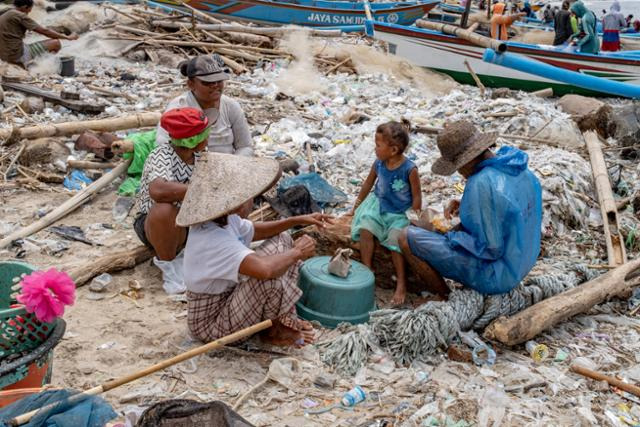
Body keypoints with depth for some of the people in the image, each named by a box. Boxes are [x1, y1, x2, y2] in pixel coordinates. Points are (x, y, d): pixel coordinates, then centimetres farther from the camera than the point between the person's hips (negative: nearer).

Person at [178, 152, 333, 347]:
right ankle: (275, 330, -3)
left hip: (227, 297, 9)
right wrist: (297, 252, -29)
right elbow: (264, 269, -49)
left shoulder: (222, 220, -6)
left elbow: (254, 231, 15)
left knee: (282, 240, 7)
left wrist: (297, 220, 3)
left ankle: (286, 316, 6)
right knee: (270, 277, -34)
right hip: (212, 325, -9)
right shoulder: (213, 240, -35)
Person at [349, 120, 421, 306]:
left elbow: (416, 196, -11)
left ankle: (401, 284, -6)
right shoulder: (378, 164, -6)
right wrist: (357, 206, 19)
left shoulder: (409, 169, -20)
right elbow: (368, 184, 11)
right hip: (378, 205, 4)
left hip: (399, 213, -4)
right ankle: (367, 269, -8)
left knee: (395, 241, -21)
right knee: (365, 229, -22)